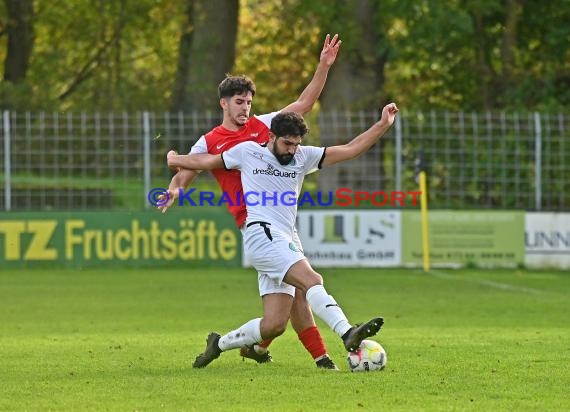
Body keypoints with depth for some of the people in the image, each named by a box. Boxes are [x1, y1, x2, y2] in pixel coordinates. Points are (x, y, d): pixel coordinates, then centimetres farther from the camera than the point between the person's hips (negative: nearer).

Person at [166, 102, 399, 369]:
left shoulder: (303, 157, 18)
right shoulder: (247, 152, 10)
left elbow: (350, 150, 12)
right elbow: (206, 161, 26)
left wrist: (383, 125, 4)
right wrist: (174, 159, 36)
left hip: (286, 242, 6)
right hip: (261, 234, -6)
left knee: (274, 325, -3)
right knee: (312, 280, -29)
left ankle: (219, 344, 18)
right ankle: (348, 334, -47)